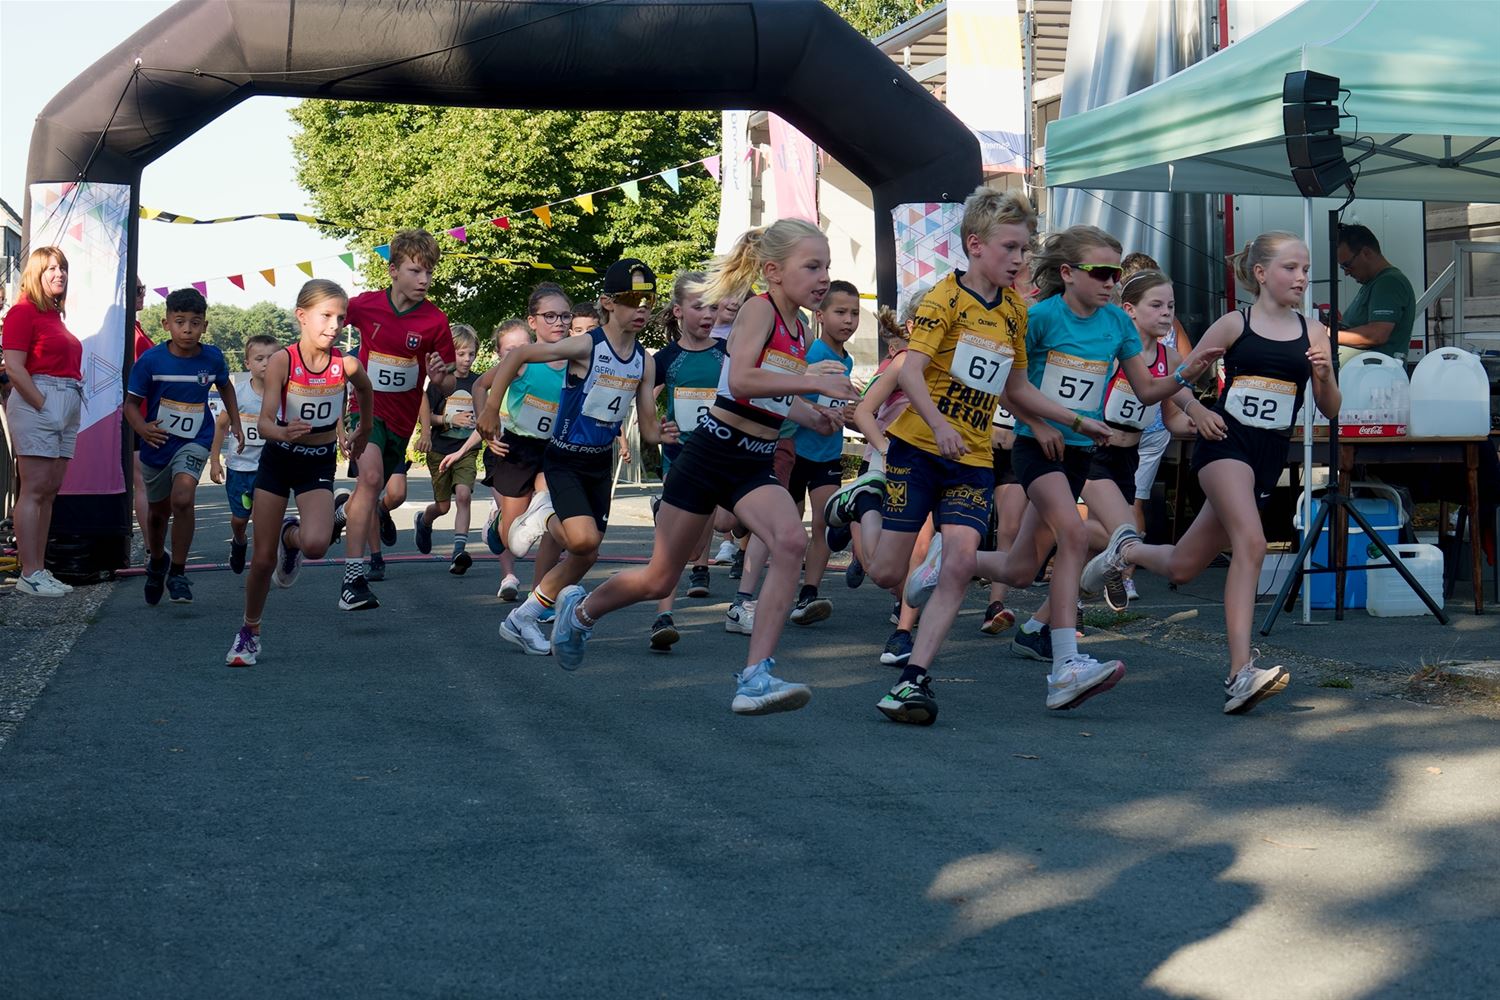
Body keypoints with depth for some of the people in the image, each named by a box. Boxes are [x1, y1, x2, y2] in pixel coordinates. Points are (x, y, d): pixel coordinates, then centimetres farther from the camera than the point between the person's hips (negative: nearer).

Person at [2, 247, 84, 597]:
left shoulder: (55, 315, 18)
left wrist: (70, 405, 11)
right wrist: (43, 406, -16)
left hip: (67, 406, 9)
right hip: (36, 402, -9)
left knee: (50, 490, 8)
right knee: (34, 490, -8)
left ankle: (39, 570, 12)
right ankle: (29, 575, -6)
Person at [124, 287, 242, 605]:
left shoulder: (212, 358, -10)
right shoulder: (150, 360, -16)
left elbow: (225, 386, 13)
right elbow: (131, 403, -9)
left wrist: (235, 423, 9)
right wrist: (142, 429, -29)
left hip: (195, 442, -1)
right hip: (158, 442, 1)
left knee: (182, 499, -25)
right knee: (159, 511, 18)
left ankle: (178, 573, -11)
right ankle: (156, 561, 49)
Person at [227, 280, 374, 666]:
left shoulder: (347, 365, -14)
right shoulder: (282, 362, -19)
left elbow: (365, 390, 11)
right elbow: (264, 423, -25)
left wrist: (364, 431, 23)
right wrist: (284, 433, -46)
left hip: (320, 464, 1)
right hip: (278, 460, -1)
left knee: (316, 545, -23)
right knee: (263, 558, 2)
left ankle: (291, 537, 15)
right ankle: (249, 633, 25)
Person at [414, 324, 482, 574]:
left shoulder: (477, 382, 4)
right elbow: (423, 415, -4)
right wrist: (450, 420, -16)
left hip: (466, 450, 1)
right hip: (440, 449, -1)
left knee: (463, 494, -22)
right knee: (443, 505, 9)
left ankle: (459, 551, -25)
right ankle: (424, 520, 45)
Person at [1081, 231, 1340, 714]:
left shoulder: (1312, 333, 8)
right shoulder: (1235, 324, 1)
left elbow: (1330, 410, 9)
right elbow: (1180, 378, 7)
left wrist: (1324, 375, -10)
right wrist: (1195, 412, -12)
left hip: (1269, 457, 4)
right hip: (1225, 444, -4)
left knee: (1181, 568, 8)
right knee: (1251, 542, -28)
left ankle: (1128, 549, 41)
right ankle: (1241, 672, -28)